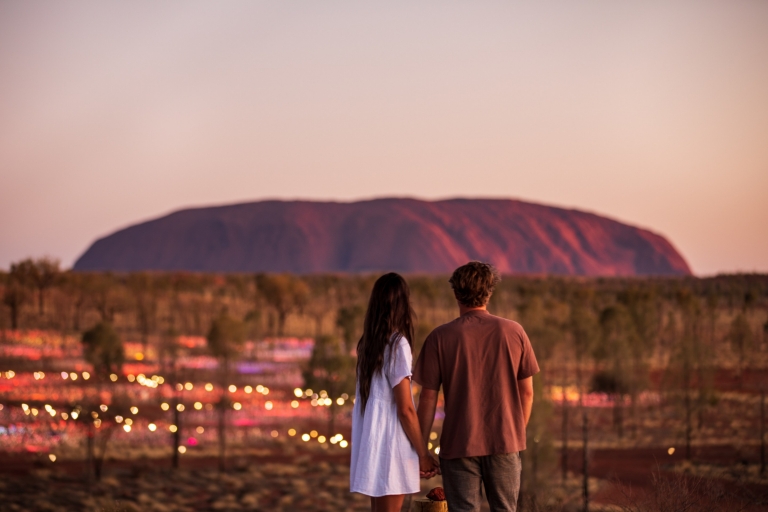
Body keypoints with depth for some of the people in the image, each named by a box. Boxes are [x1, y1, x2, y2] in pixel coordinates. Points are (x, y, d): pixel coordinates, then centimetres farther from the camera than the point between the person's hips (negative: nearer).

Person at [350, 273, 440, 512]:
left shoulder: (366, 344, 7)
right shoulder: (397, 344, -14)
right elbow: (405, 409, -15)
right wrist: (423, 454, -6)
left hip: (370, 441, 7)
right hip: (389, 445, -7)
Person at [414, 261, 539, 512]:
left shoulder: (440, 337, -5)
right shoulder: (513, 332, -1)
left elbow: (428, 399, -4)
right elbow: (527, 392, 4)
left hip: (459, 444, -1)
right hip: (505, 443, 1)